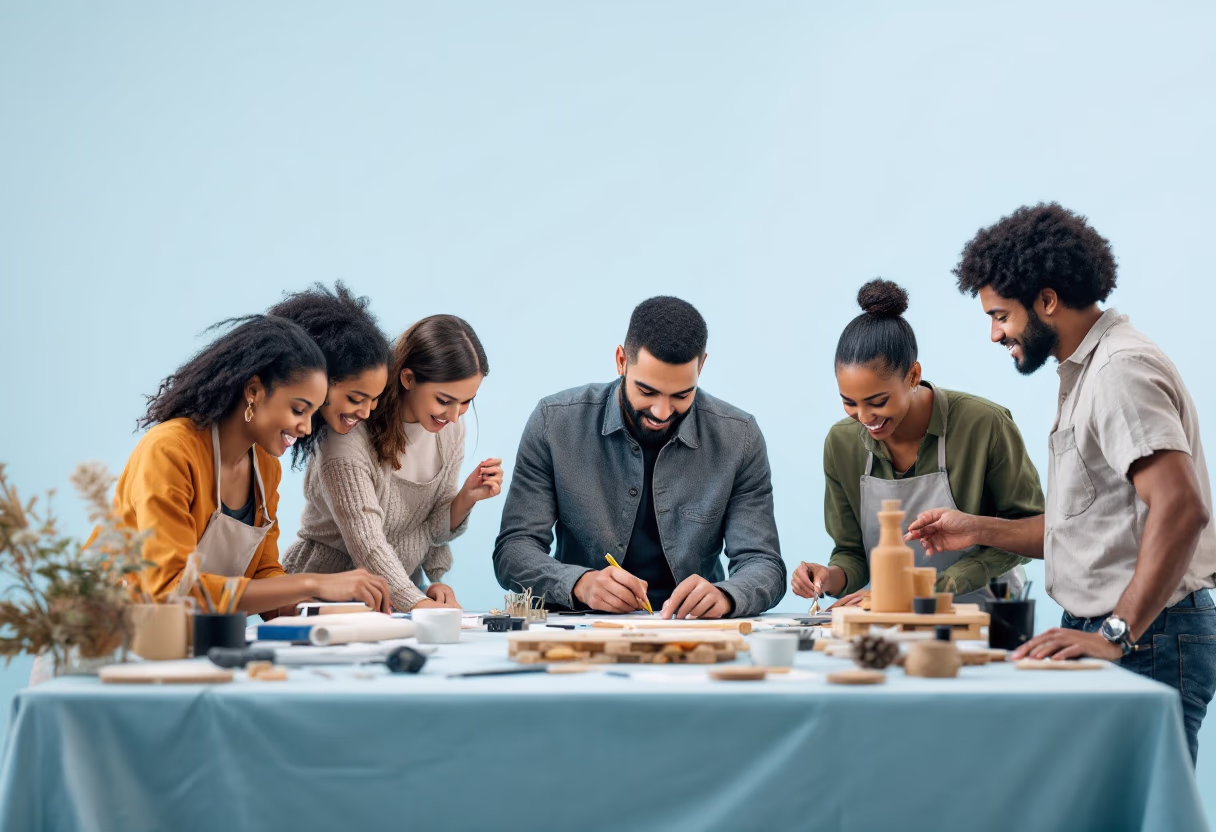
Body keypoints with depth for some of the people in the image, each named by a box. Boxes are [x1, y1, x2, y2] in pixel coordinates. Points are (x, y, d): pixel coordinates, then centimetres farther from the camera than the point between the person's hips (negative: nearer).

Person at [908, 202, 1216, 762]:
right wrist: (980, 531, 16)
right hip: (1109, 634, 10)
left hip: (1150, 644, -10)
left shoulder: (1122, 369, -13)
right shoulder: (1085, 372, 20)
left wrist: (1118, 633, -29)